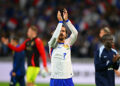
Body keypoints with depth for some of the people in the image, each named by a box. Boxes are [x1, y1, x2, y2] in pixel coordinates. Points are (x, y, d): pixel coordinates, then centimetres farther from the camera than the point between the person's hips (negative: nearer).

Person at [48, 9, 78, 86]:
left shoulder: (68, 43, 9)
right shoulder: (53, 45, 2)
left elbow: (75, 33, -6)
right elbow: (54, 36, -20)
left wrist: (66, 20, -13)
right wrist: (60, 21, -18)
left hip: (68, 78, 3)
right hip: (56, 79, -3)